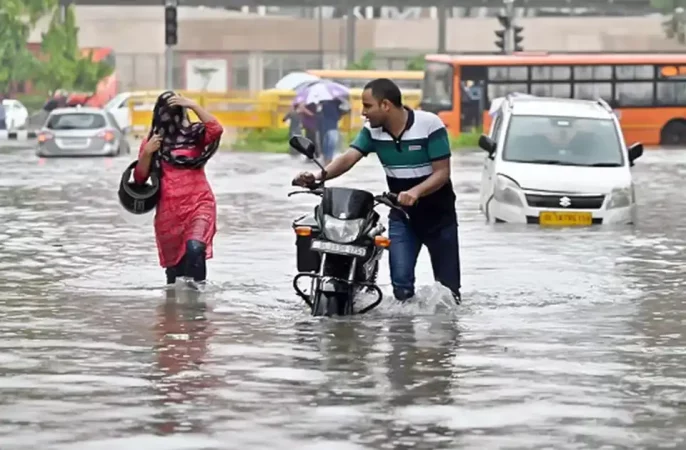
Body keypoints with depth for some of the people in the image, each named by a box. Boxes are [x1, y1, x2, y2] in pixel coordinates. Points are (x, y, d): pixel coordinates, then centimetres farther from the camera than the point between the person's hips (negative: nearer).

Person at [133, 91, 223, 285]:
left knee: (195, 248, -28)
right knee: (174, 265, 7)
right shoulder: (152, 141, 8)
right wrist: (147, 153, -10)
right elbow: (140, 178, 5)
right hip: (168, 211, 3)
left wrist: (193, 105, -20)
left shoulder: (195, 135, 3)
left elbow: (216, 130, -18)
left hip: (198, 204, -3)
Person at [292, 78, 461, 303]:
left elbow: (442, 172, -21)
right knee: (401, 281, -8)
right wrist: (318, 176, -34)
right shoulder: (373, 130, -5)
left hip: (438, 213, -3)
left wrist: (415, 192, -38)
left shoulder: (430, 125, -20)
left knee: (447, 284, 3)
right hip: (401, 214, 3)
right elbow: (349, 158, -16)